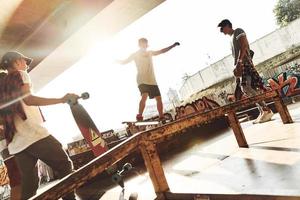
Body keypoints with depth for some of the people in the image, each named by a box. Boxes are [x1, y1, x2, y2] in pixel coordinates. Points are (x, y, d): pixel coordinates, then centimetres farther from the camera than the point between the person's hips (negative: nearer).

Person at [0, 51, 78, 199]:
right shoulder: (19, 75, 4)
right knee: (65, 166, -1)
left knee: (28, 185, 8)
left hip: (16, 143, 8)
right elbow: (28, 99, -14)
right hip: (33, 134, -8)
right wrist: (61, 100, -18)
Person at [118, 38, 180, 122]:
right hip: (142, 80, -5)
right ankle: (139, 117, -24)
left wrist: (173, 45, 17)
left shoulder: (150, 53, 15)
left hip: (152, 80, 6)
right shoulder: (135, 54, 3)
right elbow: (124, 62, 3)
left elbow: (162, 51, 20)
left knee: (159, 98, 2)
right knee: (144, 96, -28)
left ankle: (162, 118, 13)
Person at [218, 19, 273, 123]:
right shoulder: (232, 38, 28)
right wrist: (236, 66, 17)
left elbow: (243, 46, -14)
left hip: (245, 63, -9)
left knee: (247, 87, -21)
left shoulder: (238, 32, 2)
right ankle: (262, 112, 3)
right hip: (239, 66, 9)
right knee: (246, 89, 2)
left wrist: (239, 62, -24)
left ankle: (266, 110, -20)